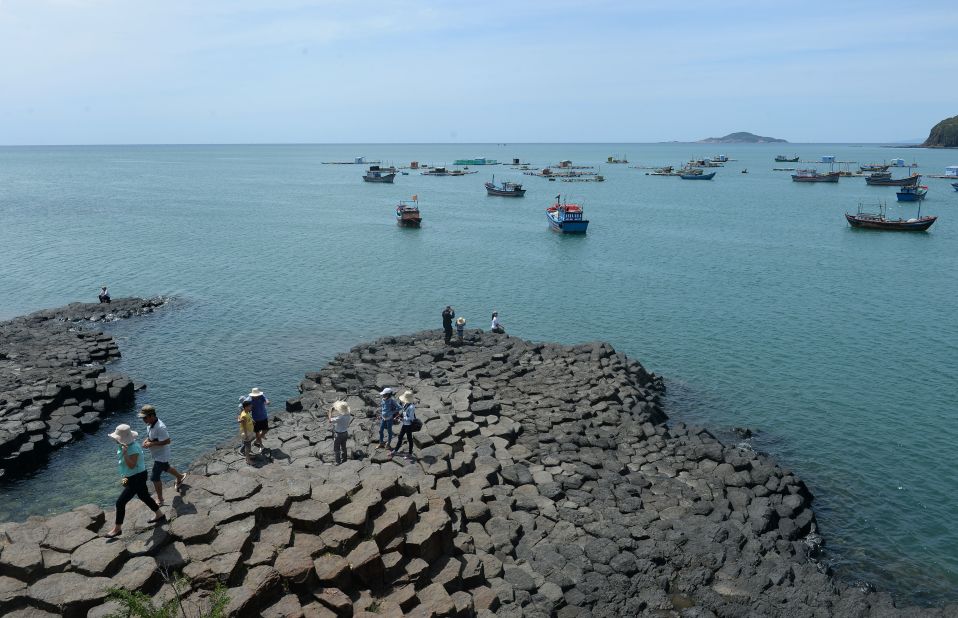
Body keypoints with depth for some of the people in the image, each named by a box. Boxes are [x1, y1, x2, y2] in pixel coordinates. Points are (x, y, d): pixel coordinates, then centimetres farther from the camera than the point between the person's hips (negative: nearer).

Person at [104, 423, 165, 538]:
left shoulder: (133, 448, -29)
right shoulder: (122, 445, 0)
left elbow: (131, 465, -33)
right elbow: (122, 463, 14)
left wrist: (125, 453, -43)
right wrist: (123, 476, 10)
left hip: (137, 478, -10)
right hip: (132, 477, 10)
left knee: (120, 502, -5)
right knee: (144, 497, 24)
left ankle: (117, 529, 9)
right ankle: (159, 515, 41)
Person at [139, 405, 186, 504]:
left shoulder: (160, 427, -34)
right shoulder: (151, 424, -5)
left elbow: (167, 441, -32)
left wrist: (151, 444, -31)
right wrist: (147, 440, -6)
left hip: (161, 456, -10)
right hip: (157, 454, 10)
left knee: (154, 477, -2)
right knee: (165, 467, 31)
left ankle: (160, 499, 13)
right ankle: (180, 477, 57)